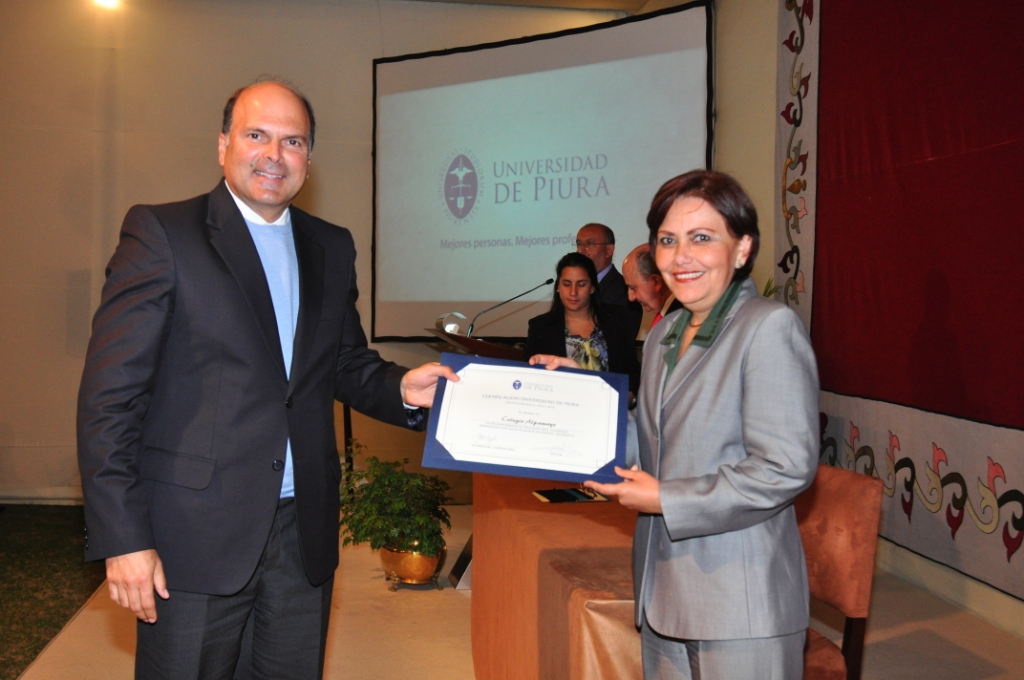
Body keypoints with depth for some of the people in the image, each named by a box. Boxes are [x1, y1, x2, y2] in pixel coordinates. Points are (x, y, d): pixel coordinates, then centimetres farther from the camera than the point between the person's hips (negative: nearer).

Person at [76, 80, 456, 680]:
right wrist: (123, 537, -15)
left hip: (305, 533, 5)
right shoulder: (161, 233, -5)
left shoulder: (332, 248, 11)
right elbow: (112, 393, -10)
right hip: (196, 534, -5)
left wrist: (401, 389, -5)